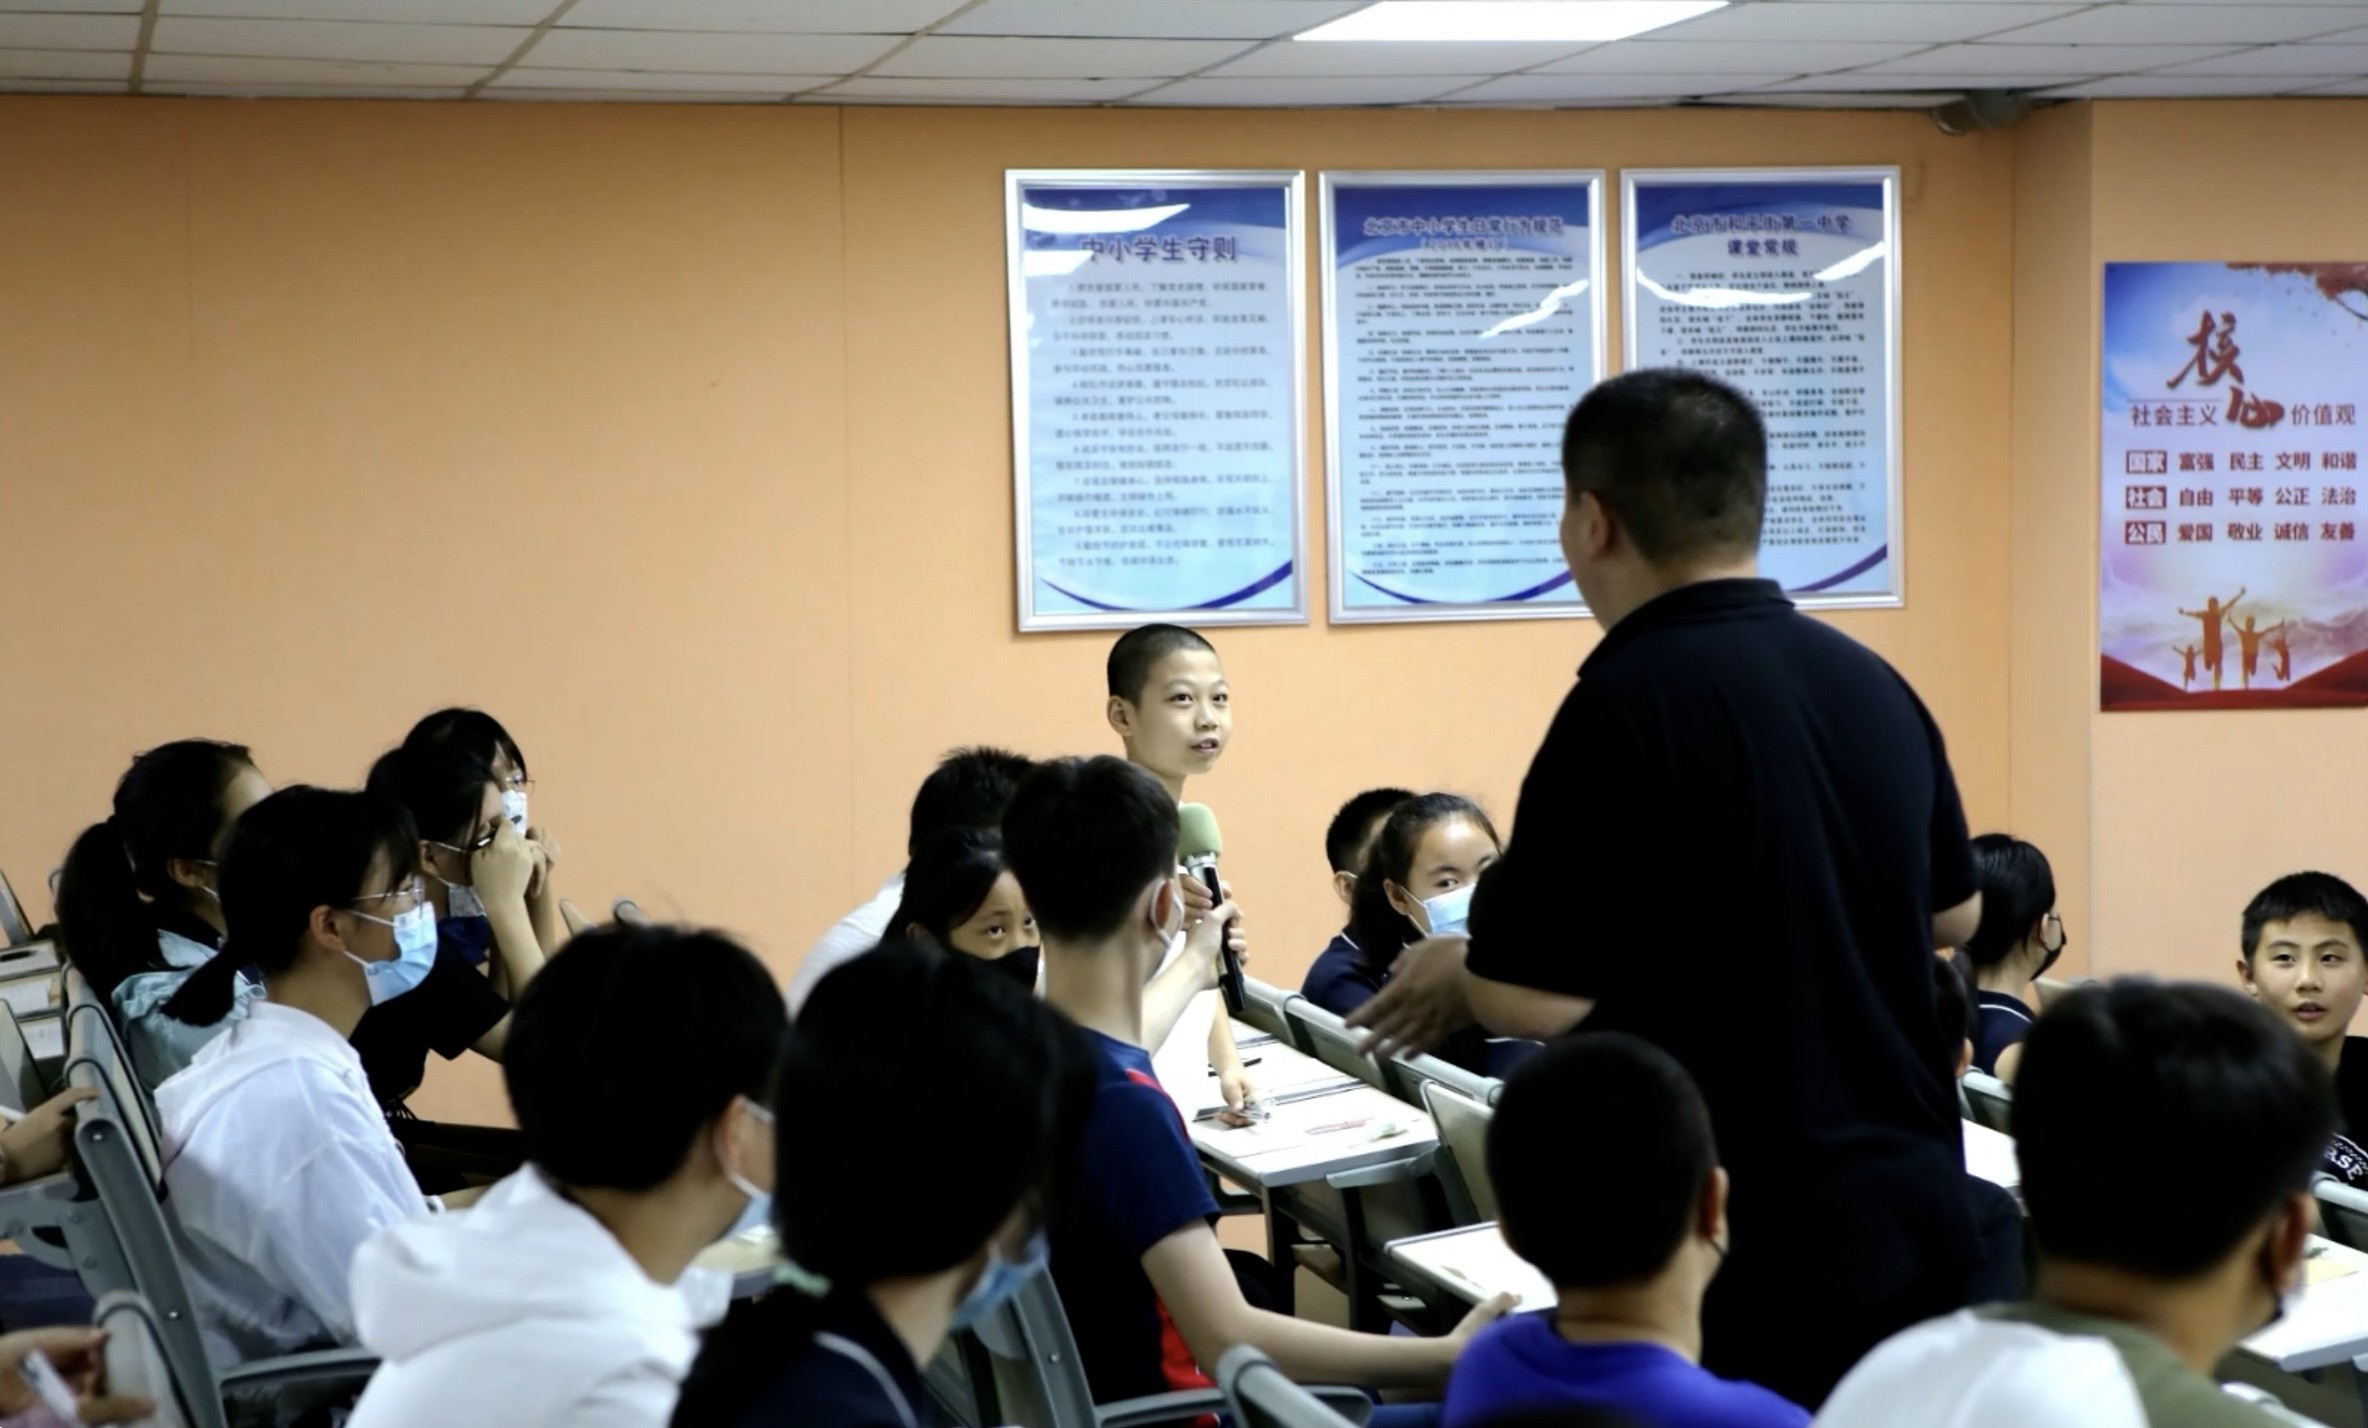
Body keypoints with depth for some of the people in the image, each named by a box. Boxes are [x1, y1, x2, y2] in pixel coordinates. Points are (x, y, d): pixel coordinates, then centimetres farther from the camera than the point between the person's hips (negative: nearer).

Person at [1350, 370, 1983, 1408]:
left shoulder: (1630, 700, -18)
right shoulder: (1873, 682, 5)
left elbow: (1539, 996, -19)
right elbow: (1953, 914, 19)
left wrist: (1460, 971, 2)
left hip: (1743, 1247, -7)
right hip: (1910, 1211, 7)